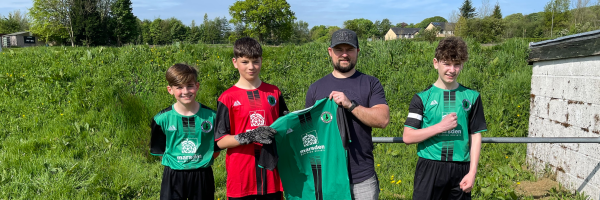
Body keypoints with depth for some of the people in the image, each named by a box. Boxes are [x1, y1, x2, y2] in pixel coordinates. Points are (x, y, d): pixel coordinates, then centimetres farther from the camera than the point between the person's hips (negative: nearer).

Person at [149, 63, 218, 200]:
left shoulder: (211, 116, -4)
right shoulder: (162, 119, -4)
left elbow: (217, 147, 4)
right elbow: (159, 151, 4)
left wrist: (203, 161, -5)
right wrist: (176, 163, -4)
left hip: (202, 176, 0)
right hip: (173, 177, 0)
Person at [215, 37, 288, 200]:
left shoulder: (274, 93, 7)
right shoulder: (228, 98, -2)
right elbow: (221, 141, -6)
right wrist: (249, 137, -21)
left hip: (271, 173, 3)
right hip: (241, 175, -2)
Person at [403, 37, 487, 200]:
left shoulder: (471, 97, 6)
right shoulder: (422, 98, 0)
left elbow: (476, 136, 7)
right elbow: (407, 137, -5)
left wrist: (472, 172, 0)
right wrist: (441, 126, -13)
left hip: (460, 169, 2)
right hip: (430, 168, -2)